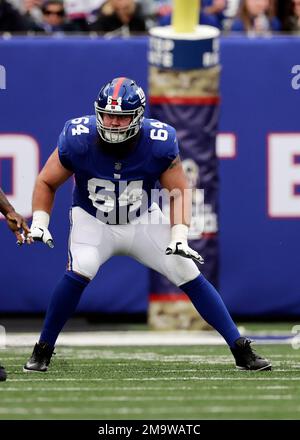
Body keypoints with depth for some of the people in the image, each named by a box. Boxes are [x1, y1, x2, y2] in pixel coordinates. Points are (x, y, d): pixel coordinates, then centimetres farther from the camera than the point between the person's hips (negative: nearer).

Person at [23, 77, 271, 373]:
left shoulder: (159, 143, -22)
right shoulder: (78, 140, -23)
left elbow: (179, 193, -7)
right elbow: (47, 183, -7)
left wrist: (179, 237, -19)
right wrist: (39, 222, -19)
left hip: (143, 221, 1)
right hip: (93, 221, -1)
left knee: (188, 273, -8)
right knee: (81, 270, -29)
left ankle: (241, 351, 2)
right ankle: (42, 351, -13)